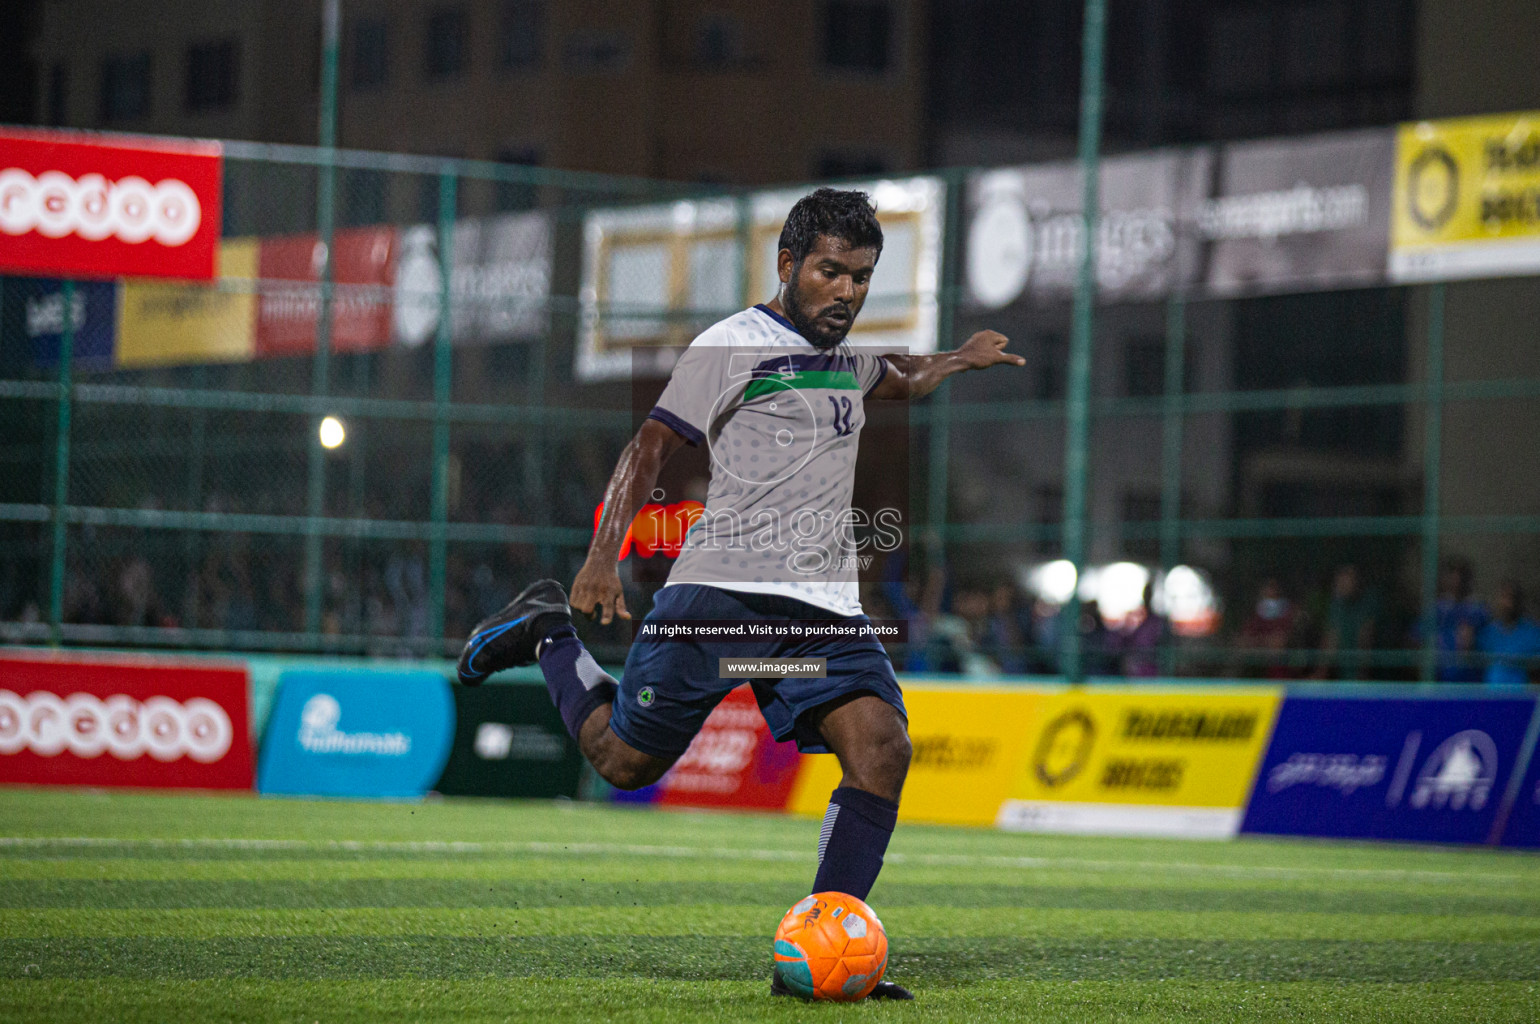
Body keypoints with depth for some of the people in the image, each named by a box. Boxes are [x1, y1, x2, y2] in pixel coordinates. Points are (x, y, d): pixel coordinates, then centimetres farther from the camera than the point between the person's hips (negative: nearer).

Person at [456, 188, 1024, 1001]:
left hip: (825, 607, 6)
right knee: (626, 762, 0)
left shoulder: (845, 353, 22)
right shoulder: (733, 346, -3)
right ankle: (548, 634, 29)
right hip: (720, 592, -6)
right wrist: (602, 559, -16)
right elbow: (652, 445, -6)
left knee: (881, 748, -17)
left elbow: (896, 382, 49)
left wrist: (957, 360, 36)